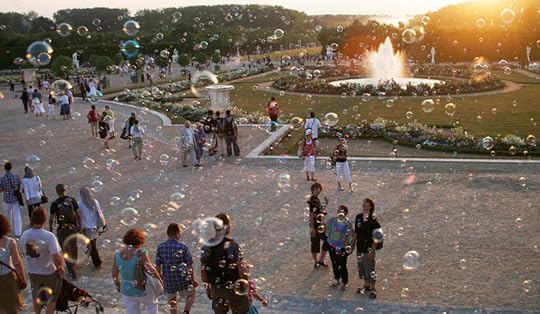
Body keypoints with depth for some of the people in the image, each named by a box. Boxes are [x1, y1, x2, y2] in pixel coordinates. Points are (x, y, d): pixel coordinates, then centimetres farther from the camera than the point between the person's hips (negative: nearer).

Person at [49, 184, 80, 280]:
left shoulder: (54, 204, -12)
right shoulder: (72, 200, -7)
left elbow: (51, 218, -4)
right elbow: (78, 215, -2)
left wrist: (50, 228, 13)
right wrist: (79, 225, 12)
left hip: (62, 230, -2)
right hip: (73, 228, 3)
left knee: (66, 251, 6)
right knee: (73, 247, 24)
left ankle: (72, 273, 5)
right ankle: (73, 264, 47)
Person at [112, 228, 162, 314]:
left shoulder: (118, 254, -11)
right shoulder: (140, 253, -25)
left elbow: (114, 274, -1)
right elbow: (151, 270, -22)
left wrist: (118, 286, 18)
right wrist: (160, 281, -5)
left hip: (127, 290, 3)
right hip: (144, 290, -3)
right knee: (152, 304, 29)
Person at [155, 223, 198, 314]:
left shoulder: (160, 247, -6)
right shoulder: (183, 247, -15)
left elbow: (158, 265, 0)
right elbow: (189, 266, -11)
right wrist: (193, 280, 2)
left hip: (168, 280, 3)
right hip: (182, 279, -3)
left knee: (172, 300, 22)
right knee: (191, 295, 21)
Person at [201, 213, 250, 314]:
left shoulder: (207, 247, -4)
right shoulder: (233, 246, -19)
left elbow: (203, 272, 1)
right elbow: (241, 271, -19)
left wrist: (208, 286, 16)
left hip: (215, 290, 5)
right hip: (233, 289, -4)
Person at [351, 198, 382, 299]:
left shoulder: (373, 220, -17)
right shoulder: (358, 217, 0)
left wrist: (372, 251, -18)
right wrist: (352, 245, 12)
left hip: (368, 248, -6)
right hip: (360, 248, 6)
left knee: (370, 269, 3)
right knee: (362, 268, 17)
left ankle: (372, 289, 20)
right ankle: (366, 285, 36)